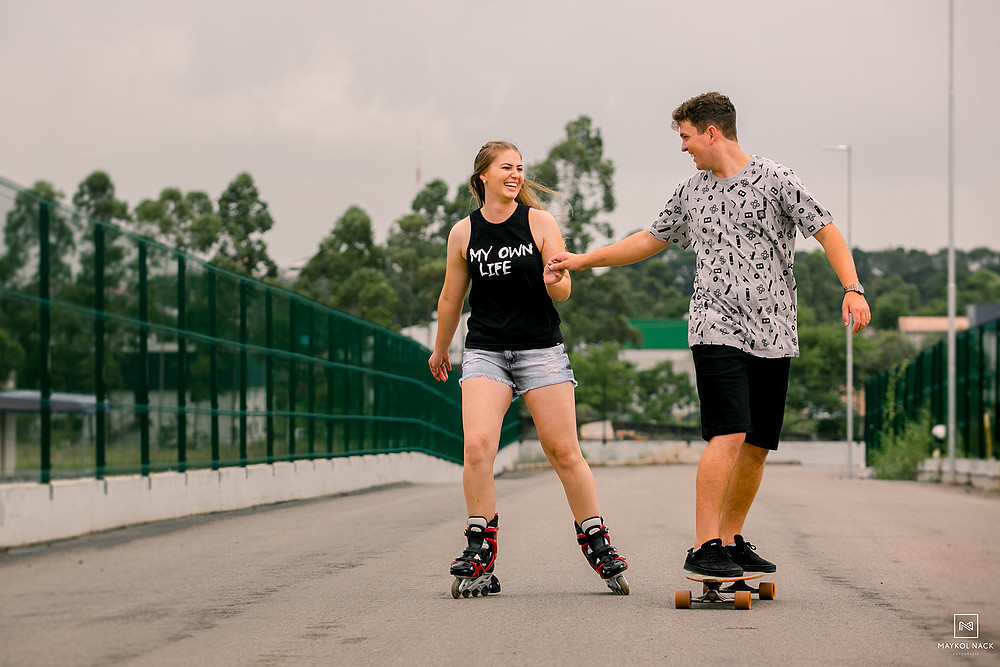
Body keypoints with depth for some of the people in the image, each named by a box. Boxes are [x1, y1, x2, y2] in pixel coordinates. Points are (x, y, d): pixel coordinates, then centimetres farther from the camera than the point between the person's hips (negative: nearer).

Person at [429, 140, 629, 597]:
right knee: (477, 445, -16)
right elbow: (451, 297, 17)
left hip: (541, 349, -1)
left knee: (564, 452, -1)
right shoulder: (463, 232, 4)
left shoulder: (539, 222, 0)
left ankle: (597, 544, 14)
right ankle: (480, 557, -7)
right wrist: (440, 350, 26)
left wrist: (554, 280, -25)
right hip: (484, 351, 1)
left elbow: (562, 293, -2)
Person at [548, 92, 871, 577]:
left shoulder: (774, 180, 1)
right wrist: (582, 261, 24)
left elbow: (826, 232, -2)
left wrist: (853, 288, -16)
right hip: (717, 330, 0)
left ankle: (730, 540, 18)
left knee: (758, 446, 3)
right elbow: (650, 240, 24)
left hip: (774, 336, 0)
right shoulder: (691, 192, 13)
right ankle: (703, 549, -18)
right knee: (729, 435, -17)